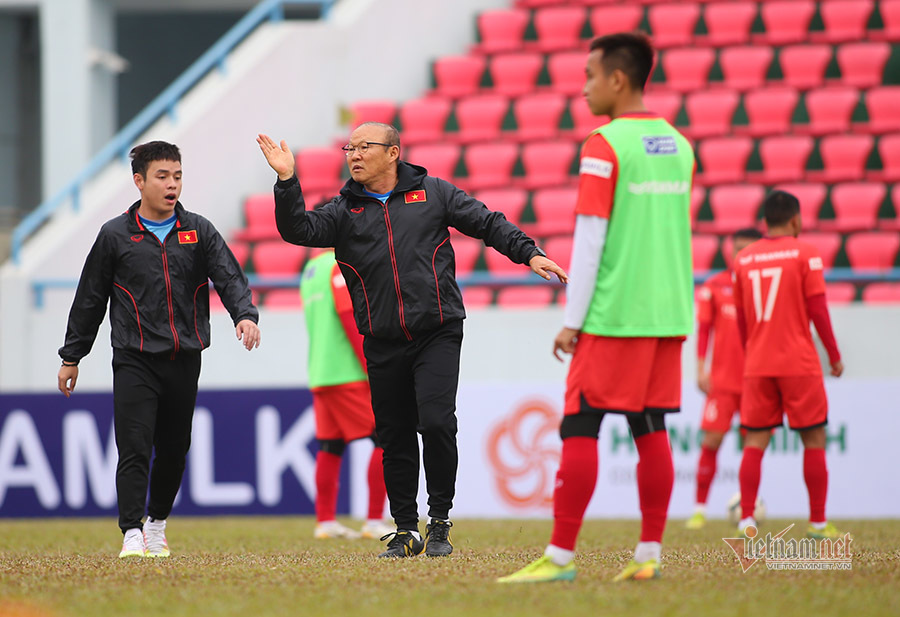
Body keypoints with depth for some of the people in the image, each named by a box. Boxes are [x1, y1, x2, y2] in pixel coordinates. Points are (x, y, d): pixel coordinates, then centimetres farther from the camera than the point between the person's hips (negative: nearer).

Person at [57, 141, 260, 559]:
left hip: (185, 360, 3)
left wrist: (245, 314, -23)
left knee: (175, 449, 9)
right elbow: (90, 299, 10)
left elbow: (229, 277, -3)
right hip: (135, 360, -3)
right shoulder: (115, 235, 4)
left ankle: (158, 524, 29)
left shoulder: (199, 231, 8)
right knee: (135, 449, -13)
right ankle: (132, 535, -14)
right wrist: (71, 357, 11)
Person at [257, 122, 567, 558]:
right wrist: (287, 182, -17)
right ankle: (406, 530, 16)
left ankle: (440, 522, -2)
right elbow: (299, 230, -5)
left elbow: (488, 224, 11)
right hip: (383, 345, 2)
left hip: (438, 332, -2)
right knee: (395, 439, 5)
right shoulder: (344, 210, 10)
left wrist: (529, 253, 1)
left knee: (436, 422, -15)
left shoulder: (433, 194, 7)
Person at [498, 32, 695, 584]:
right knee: (651, 429, 8)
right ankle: (650, 554, 5)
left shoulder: (604, 146, -10)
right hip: (667, 313, 7)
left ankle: (560, 556, -5)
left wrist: (572, 321, -8)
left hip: (613, 315, -7)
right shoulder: (679, 145, 12)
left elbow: (590, 239, -12)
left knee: (580, 428, -4)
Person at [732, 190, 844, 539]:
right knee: (814, 441, 5)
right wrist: (835, 356, 2)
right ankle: (818, 524, 6)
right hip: (799, 365, -4)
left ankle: (746, 521, -7)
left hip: (757, 366, 4)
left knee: (755, 442, 4)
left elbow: (741, 318, 13)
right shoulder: (805, 254, -5)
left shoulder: (743, 259, 8)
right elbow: (818, 310, -7)